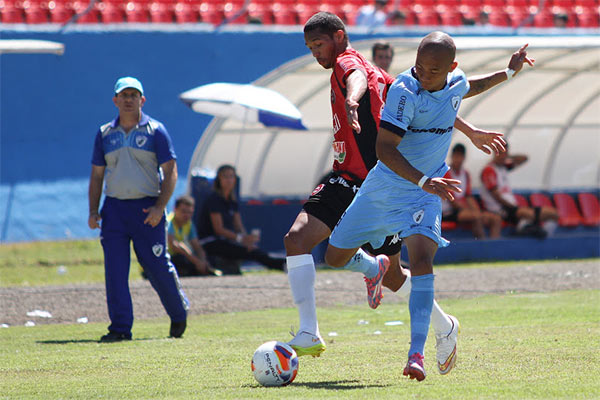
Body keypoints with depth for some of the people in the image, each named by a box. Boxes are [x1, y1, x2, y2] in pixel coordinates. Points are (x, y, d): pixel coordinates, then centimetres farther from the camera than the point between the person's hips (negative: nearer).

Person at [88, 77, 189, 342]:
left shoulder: (155, 131, 1)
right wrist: (93, 211, 3)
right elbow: (97, 175, 15)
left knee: (157, 266, -2)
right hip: (114, 208, 3)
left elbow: (170, 172, -2)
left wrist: (159, 208, -14)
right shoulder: (105, 134, 12)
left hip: (147, 208, -3)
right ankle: (120, 327, -3)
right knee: (115, 270, -6)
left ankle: (179, 314, 22)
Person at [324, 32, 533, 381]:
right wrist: (423, 181, -38)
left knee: (422, 259, -24)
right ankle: (375, 267, 47)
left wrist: (508, 73, 22)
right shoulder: (405, 91, -23)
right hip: (385, 186, -1)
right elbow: (384, 148, -29)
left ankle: (417, 355, -28)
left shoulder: (456, 81, -5)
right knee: (336, 258, 9)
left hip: (424, 194, 1)